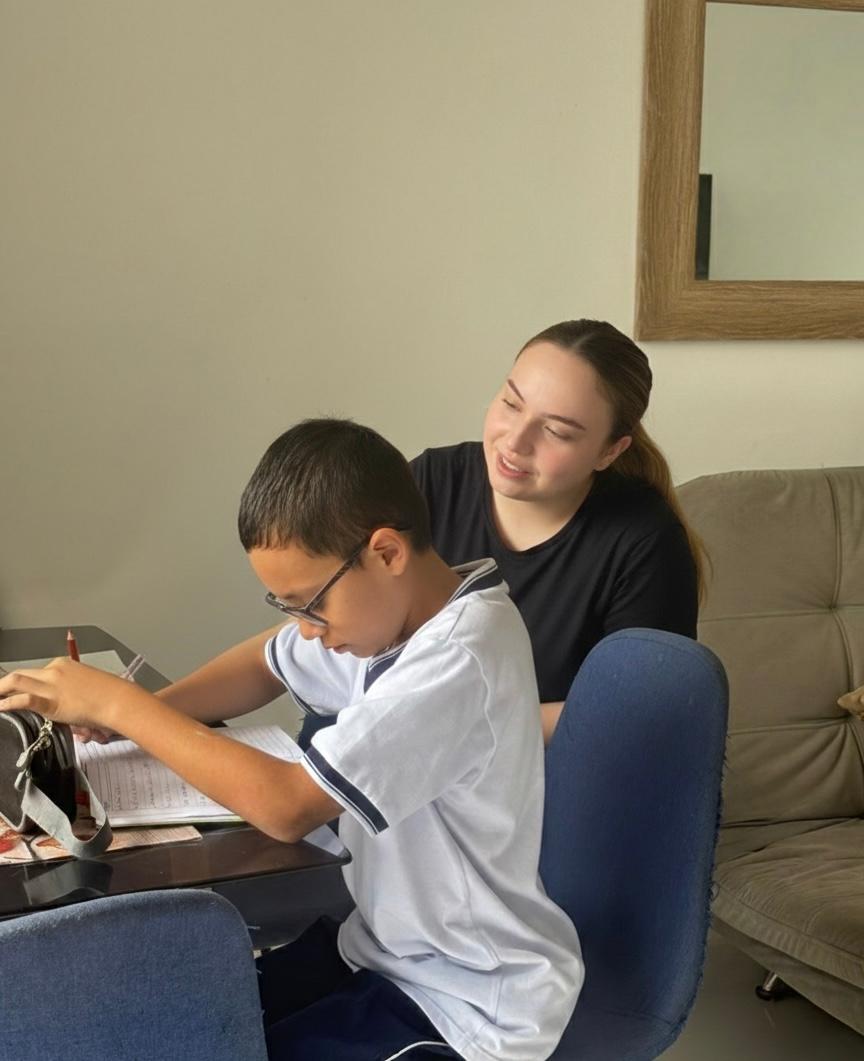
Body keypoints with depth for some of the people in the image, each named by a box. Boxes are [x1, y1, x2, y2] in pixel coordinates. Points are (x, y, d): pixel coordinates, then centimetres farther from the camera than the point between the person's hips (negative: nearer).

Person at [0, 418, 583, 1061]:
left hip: (473, 1008, -8)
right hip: (388, 944, 8)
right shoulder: (387, 604, -3)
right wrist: (148, 712, -4)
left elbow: (288, 806, -31)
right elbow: (266, 664, 15)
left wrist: (119, 703, -22)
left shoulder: (460, 659, -30)